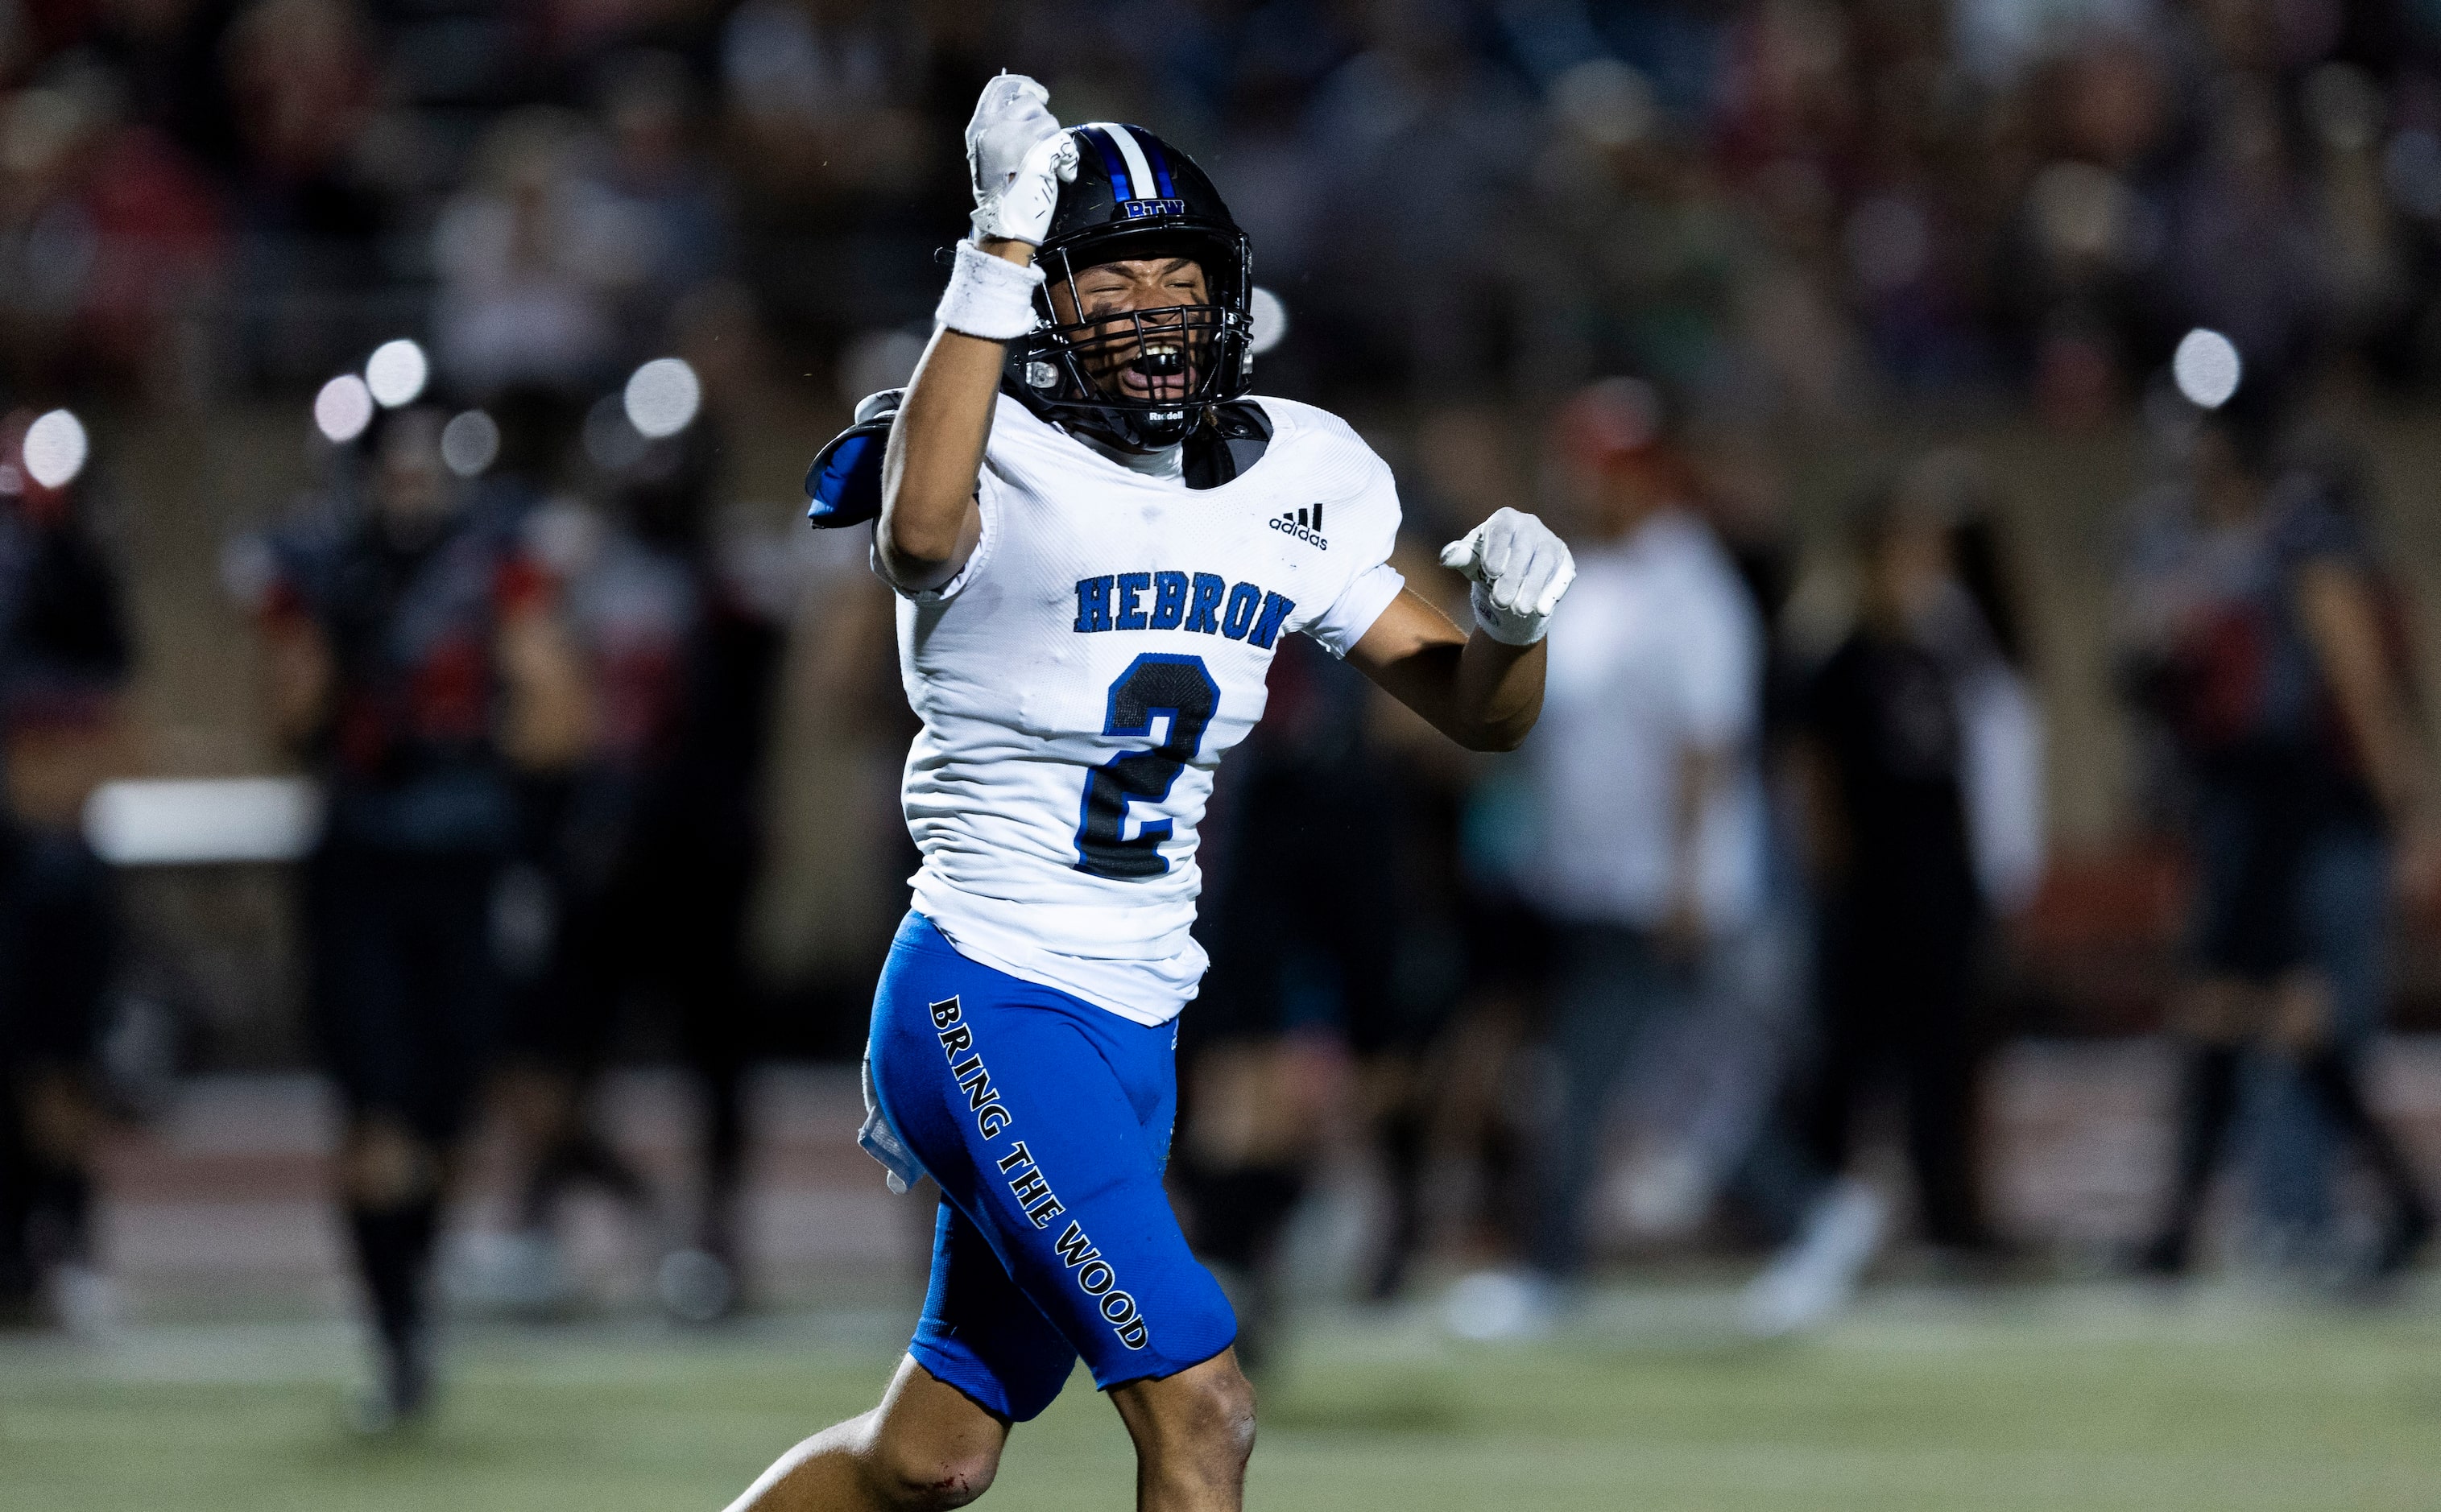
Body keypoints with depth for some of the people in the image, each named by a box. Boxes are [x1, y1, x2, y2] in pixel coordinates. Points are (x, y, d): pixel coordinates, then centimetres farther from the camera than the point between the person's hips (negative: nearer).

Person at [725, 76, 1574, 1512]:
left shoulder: (1282, 489, 8)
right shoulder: (1003, 473, -13)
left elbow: (1479, 709, 14)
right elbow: (921, 530, -39)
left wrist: (1511, 622, -10)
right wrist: (1001, 245, -38)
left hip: (1135, 1034, 7)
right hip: (989, 1007, -7)